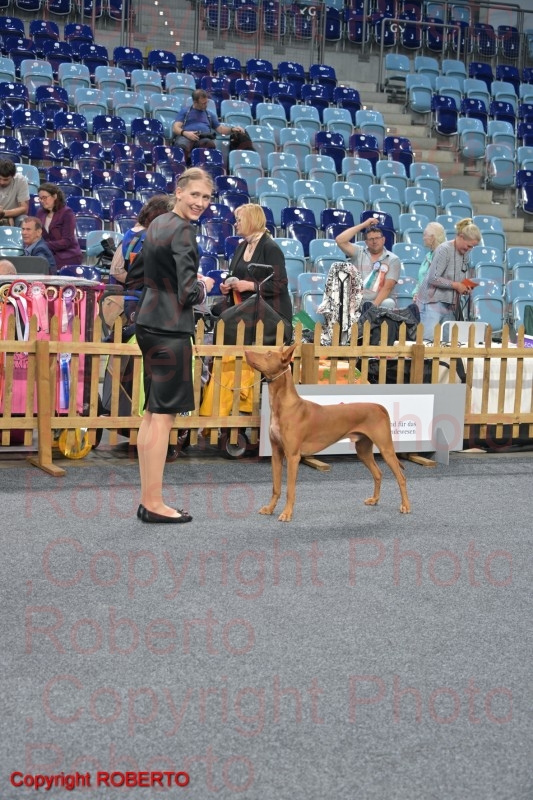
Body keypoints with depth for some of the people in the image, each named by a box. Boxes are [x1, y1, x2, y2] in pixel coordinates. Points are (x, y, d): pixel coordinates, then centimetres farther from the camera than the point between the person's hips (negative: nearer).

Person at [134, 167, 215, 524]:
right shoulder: (183, 231, -14)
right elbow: (188, 293, -17)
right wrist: (204, 287, 3)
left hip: (149, 322, 9)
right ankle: (154, 504, 1)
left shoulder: (157, 224, 14)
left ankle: (148, 499, 18)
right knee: (163, 416, -4)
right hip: (171, 328, -9)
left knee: (152, 414, 12)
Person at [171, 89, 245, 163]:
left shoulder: (210, 114, 31)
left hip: (204, 138, 2)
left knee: (210, 144, -38)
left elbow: (220, 128, 24)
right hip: (186, 136, -2)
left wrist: (232, 129, 2)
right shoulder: (185, 111, 21)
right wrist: (185, 133, -13)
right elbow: (175, 128, 10)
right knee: (182, 145, -41)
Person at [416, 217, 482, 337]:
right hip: (433, 302, -8)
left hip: (450, 305, 8)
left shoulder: (464, 253, 12)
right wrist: (455, 285, -15)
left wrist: (465, 288, 2)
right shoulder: (444, 249, -12)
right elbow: (433, 278, -18)